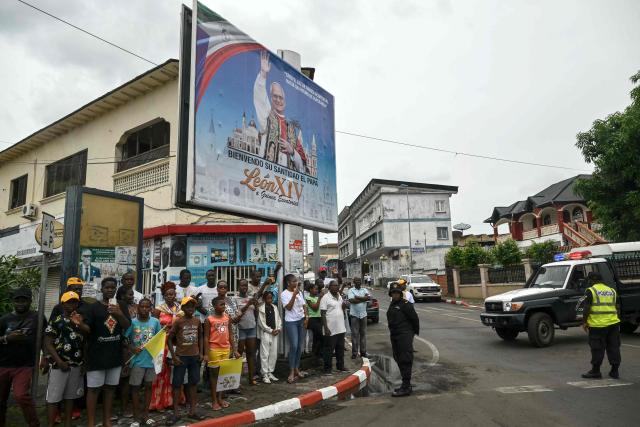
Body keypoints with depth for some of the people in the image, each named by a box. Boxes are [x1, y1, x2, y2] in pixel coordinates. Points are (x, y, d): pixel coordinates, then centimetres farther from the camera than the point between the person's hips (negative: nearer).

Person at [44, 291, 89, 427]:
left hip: (76, 365, 5)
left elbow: (86, 342, 6)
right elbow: (48, 343, -8)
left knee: (70, 396, 12)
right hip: (59, 365, -5)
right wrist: (59, 361, -13)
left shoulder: (80, 320, 11)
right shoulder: (56, 321, -4)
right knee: (53, 397, -1)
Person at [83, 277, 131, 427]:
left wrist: (119, 314, -24)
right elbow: (87, 329, -8)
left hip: (115, 354, 3)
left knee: (110, 387, 11)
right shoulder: (93, 307, -3)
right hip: (96, 355, -3)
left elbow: (127, 326, -5)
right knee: (93, 389, 1)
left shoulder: (121, 306, 5)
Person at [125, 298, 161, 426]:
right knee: (135, 387, 7)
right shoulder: (132, 322, -9)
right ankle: (136, 415, 20)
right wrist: (131, 349, -15)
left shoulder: (155, 322, -3)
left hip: (152, 359, 2)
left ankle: (145, 413, 26)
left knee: (148, 386, 12)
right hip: (137, 360, -2)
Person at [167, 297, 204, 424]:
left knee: (193, 383, 10)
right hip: (181, 356, -4)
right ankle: (176, 413, 14)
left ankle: (192, 411, 21)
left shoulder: (197, 321, 2)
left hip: (194, 356, 4)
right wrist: (174, 356, -10)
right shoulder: (178, 321, -10)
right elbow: (169, 339, -6)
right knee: (177, 384, 3)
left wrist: (201, 352, 6)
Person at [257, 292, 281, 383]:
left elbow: (278, 319, 13)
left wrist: (278, 329, -3)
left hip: (275, 333, 6)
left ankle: (270, 372, 19)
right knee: (265, 354, -4)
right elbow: (261, 323, -10)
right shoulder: (261, 309, -7)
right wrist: (271, 330, -10)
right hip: (265, 333, -6)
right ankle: (265, 375, 2)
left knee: (274, 354, 8)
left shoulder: (275, 308, 11)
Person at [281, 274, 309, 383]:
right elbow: (289, 307, -18)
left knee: (300, 346, 8)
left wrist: (306, 317, 0)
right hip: (291, 322, -6)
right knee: (294, 346, -11)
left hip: (301, 321, 6)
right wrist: (294, 295, -20)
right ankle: (292, 372, -2)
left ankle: (297, 369, 20)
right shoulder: (284, 294, -8)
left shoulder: (299, 292, 8)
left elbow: (304, 305, 11)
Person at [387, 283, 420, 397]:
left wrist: (415, 331, 0)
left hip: (405, 335, -9)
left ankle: (406, 387, -4)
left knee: (405, 360, -8)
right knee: (399, 360, 14)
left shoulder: (405, 304, -12)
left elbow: (414, 318, -9)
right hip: (394, 335, 9)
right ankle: (406, 384, 25)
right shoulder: (392, 305, 14)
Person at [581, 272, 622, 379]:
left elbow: (587, 308, -11)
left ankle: (595, 371, 6)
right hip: (613, 323, 6)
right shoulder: (612, 291, 15)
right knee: (614, 347, 12)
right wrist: (617, 319, 24)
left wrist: (584, 322, -4)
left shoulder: (591, 291, -6)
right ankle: (615, 371, 17)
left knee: (598, 349, 0)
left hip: (597, 325, -6)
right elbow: (618, 307, 17)